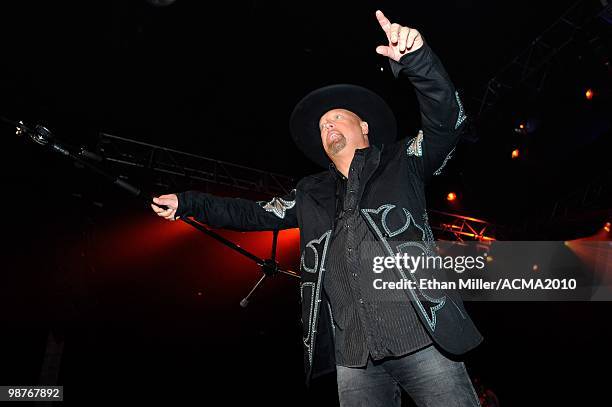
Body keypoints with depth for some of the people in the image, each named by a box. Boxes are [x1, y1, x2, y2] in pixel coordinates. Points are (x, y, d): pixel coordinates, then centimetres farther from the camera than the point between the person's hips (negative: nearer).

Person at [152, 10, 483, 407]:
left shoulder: (402, 163, 9)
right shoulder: (312, 194, 19)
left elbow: (446, 121, -5)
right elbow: (257, 214, 23)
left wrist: (416, 59, -22)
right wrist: (188, 203, 19)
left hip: (422, 340, -3)